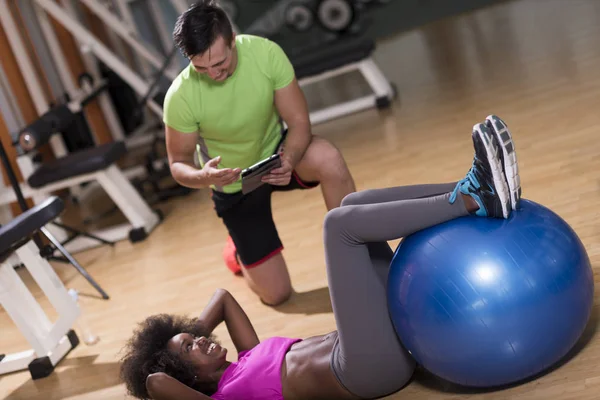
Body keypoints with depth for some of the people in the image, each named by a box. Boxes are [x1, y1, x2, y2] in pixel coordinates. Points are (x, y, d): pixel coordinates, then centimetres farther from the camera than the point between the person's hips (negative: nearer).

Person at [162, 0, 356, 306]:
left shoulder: (266, 52, -25)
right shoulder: (181, 97, -27)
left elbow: (299, 121, -18)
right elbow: (178, 164, -16)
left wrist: (288, 161, -39)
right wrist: (202, 176, -39)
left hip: (276, 151, 1)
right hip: (233, 185, -1)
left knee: (328, 159, -35)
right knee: (276, 294, 0)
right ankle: (238, 252, 35)